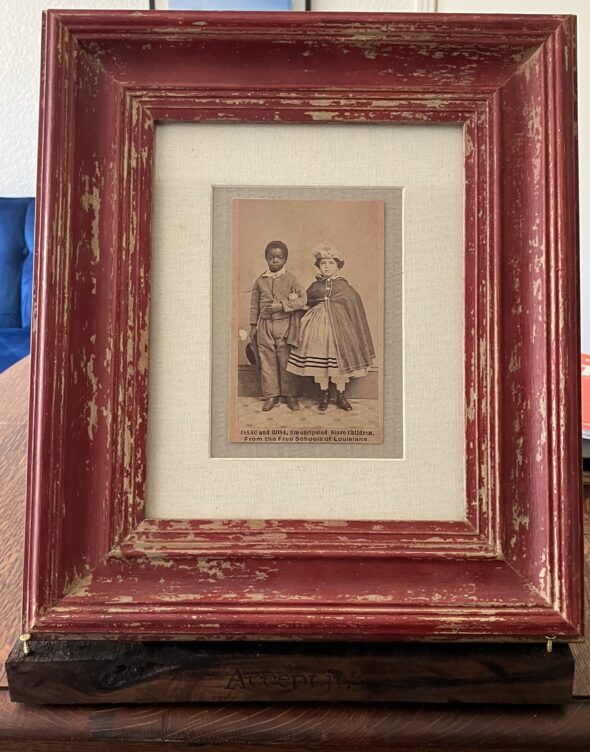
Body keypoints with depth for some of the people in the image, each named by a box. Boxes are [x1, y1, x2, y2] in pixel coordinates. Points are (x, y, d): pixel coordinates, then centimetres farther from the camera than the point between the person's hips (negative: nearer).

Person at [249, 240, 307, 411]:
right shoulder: (260, 280, 8)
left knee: (287, 360, 1)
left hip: (285, 325, -2)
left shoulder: (291, 279, 0)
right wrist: (253, 325, 10)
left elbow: (302, 299, -7)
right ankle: (271, 395, 14)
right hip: (265, 325, 2)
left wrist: (282, 305, -16)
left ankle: (290, 394, 14)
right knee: (267, 361, 4)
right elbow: (254, 304, 12)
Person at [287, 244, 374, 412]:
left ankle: (340, 395, 14)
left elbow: (354, 308, 5)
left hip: (339, 327, -2)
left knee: (339, 361, 1)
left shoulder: (344, 287, 3)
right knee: (319, 360, 3)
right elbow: (306, 304, 19)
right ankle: (324, 394, 18)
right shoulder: (314, 286, 8)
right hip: (317, 326, 2)